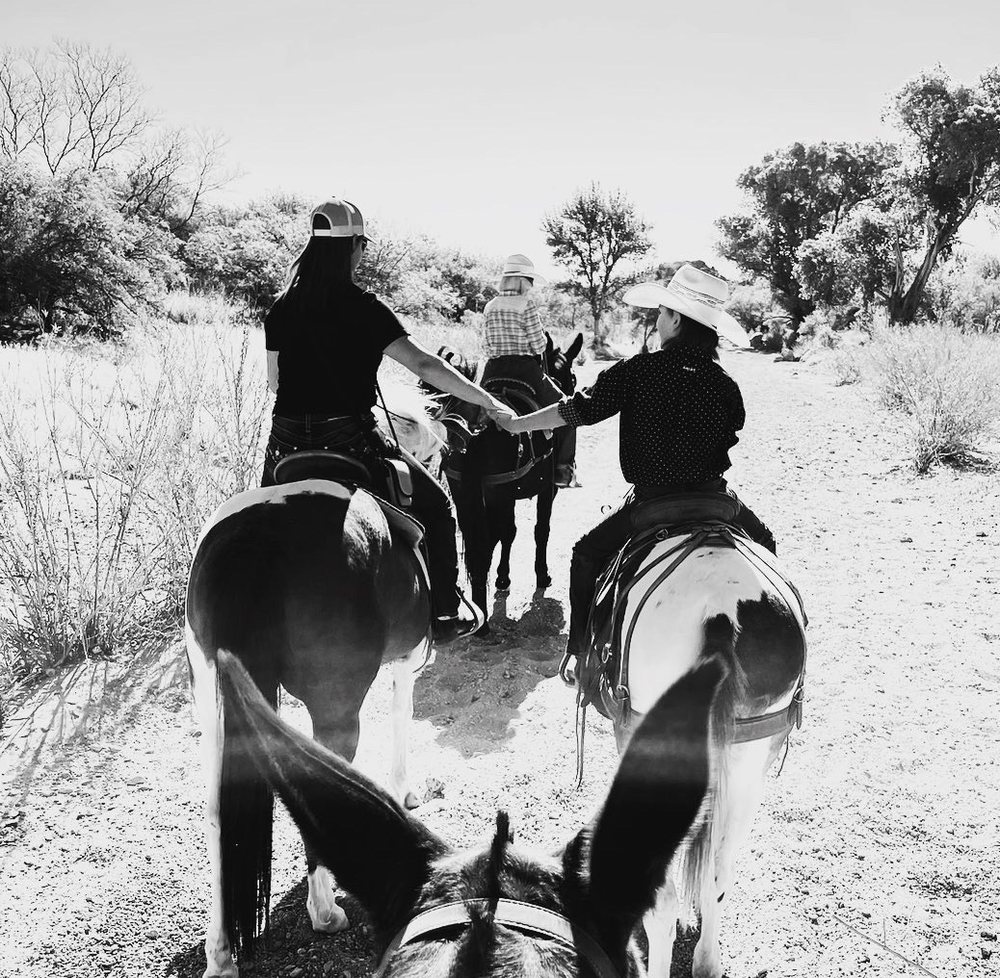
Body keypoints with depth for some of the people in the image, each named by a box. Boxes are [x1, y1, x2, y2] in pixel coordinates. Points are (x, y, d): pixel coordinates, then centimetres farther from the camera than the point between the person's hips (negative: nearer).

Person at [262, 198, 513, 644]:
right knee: (435, 506, 13)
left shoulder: (281, 308, 5)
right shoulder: (363, 308, -9)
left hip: (287, 440, 5)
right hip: (350, 440, -4)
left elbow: (273, 381, 12)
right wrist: (488, 402, -10)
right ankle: (444, 614, 16)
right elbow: (424, 364, -14)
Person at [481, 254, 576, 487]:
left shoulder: (489, 307, 9)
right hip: (525, 368, -5)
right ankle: (563, 468, 7)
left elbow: (486, 346, 11)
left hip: (493, 371, 5)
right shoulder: (526, 303, -7)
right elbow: (538, 344, -8)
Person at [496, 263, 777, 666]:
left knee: (587, 556, 21)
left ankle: (581, 656, 23)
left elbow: (579, 410, -4)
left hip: (649, 500, -2)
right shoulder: (726, 385, -3)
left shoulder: (637, 370, -9)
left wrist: (516, 423, 9)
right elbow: (730, 439, 6)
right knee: (762, 545, 29)